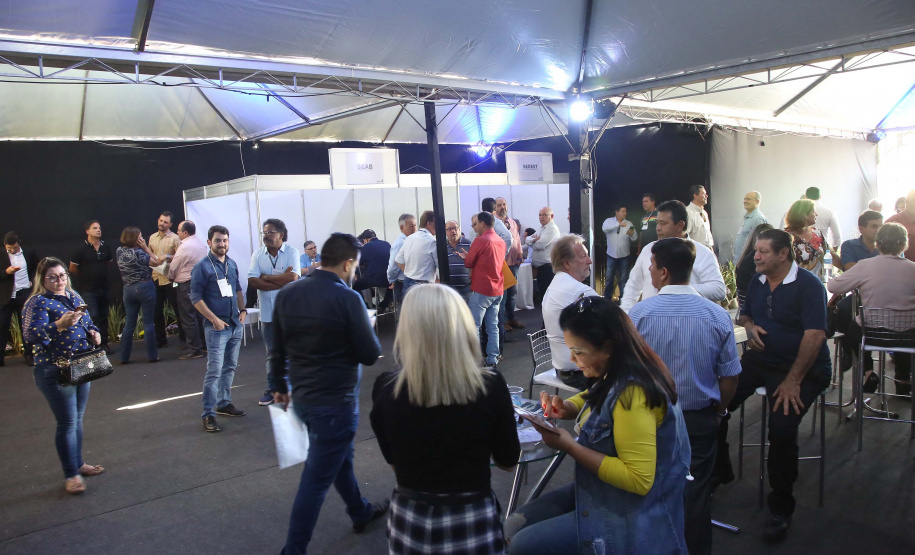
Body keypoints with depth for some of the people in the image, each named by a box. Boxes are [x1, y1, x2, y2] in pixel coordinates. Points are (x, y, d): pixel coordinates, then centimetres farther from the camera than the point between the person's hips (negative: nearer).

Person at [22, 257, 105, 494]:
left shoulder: (74, 297, 10)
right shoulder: (38, 302, -12)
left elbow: (87, 322, 22)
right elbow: (31, 334, -22)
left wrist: (93, 332, 1)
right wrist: (60, 325, -34)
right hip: (55, 371, -7)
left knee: (77, 419, 17)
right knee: (67, 423, -2)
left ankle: (78, 463, 32)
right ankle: (71, 475, 10)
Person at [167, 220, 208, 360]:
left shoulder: (184, 247, -16)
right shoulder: (201, 244, 10)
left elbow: (173, 268, -9)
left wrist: (170, 278, 12)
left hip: (187, 286, -9)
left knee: (188, 318, -3)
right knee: (199, 316, 17)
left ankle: (194, 350, -1)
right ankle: (204, 344, 23)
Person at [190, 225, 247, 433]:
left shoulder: (232, 264, 9)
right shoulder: (202, 267, -9)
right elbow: (196, 298, -11)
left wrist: (243, 310, 5)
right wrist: (214, 319, -17)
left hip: (236, 324, 7)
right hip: (216, 327, -6)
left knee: (230, 367, 15)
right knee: (214, 371, -7)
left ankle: (224, 403, 28)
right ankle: (208, 414, -1)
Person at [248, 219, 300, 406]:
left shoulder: (291, 252, -6)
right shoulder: (258, 254, 2)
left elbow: (293, 277, -20)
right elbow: (252, 281, -8)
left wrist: (265, 277, -11)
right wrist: (281, 279, -16)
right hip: (267, 312, 3)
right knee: (272, 353, 13)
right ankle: (272, 389, 23)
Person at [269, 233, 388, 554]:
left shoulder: (286, 294, -1)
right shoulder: (347, 298, -19)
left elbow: (278, 349, 8)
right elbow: (370, 355, -14)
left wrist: (279, 386, 21)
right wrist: (367, 329, 4)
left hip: (301, 396, 8)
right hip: (335, 400, -8)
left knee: (340, 457, 26)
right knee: (317, 477, 4)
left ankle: (361, 513, 46)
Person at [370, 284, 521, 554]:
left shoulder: (385, 389, -14)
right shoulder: (491, 387, -19)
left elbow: (392, 459, 5)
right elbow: (508, 461, -2)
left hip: (408, 524, 1)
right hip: (473, 525, -1)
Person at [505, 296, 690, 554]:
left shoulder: (631, 395, -28)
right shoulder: (618, 375, 0)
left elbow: (638, 480, -28)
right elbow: (596, 401, 22)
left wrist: (569, 447, -27)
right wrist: (565, 408, -1)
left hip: (628, 520, -9)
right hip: (602, 492, 9)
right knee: (513, 527, 5)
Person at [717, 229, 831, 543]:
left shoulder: (808, 285, -14)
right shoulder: (757, 281, 7)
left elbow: (815, 334, -21)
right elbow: (745, 314, 22)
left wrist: (793, 381, -24)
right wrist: (749, 326, -4)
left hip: (803, 367, -6)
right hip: (760, 358, 7)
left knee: (782, 427, -26)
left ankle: (781, 509, -5)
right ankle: (719, 471, 14)